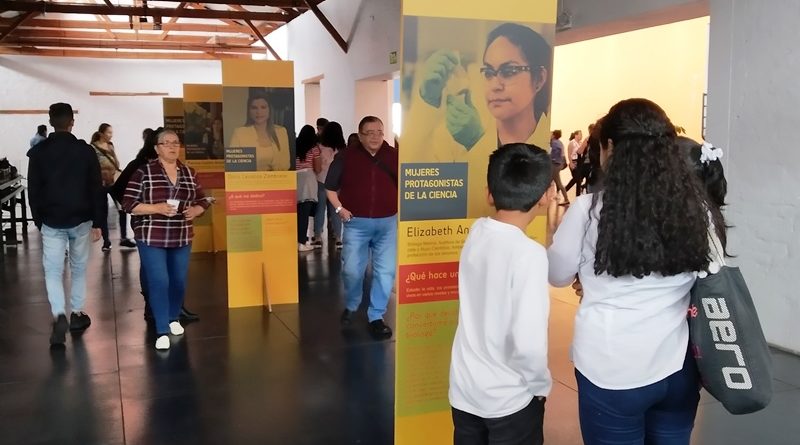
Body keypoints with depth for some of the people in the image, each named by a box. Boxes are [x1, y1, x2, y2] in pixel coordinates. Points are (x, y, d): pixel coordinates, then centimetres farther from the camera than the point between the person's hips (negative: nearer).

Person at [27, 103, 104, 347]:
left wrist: (39, 221, 13)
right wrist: (97, 222, 2)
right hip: (81, 221, 0)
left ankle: (59, 316, -15)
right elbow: (97, 190, -4)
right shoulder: (86, 150, -5)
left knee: (53, 271, 3)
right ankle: (77, 314, 22)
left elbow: (33, 191, 2)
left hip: (52, 222, 0)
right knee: (79, 268, 15)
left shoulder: (38, 152, -3)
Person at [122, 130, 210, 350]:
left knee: (179, 281, 12)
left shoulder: (189, 173, 7)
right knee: (159, 282, -6)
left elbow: (202, 201, 14)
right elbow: (128, 204, -8)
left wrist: (195, 210, -8)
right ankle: (162, 331, 3)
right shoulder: (144, 172, -6)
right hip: (151, 238, -4)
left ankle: (173, 318, 36)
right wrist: (157, 208, -20)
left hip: (181, 239, 4)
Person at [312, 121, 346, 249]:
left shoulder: (320, 148, -9)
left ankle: (318, 237, 9)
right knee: (335, 211, 8)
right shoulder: (342, 150, -4)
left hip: (321, 182, -1)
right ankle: (337, 237, 9)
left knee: (320, 210, 7)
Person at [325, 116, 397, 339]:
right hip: (356, 223, -1)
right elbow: (330, 186, 6)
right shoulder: (345, 156, -2)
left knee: (385, 271, 1)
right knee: (351, 270, 3)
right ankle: (350, 306, 30)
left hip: (387, 222, 1)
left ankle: (376, 316, 13)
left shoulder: (393, 155, 0)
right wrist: (339, 209, -3)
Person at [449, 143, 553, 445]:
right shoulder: (529, 253, -24)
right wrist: (540, 385, -9)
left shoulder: (477, 232, -5)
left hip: (464, 389, 6)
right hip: (510, 398, -5)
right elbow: (528, 344, -27)